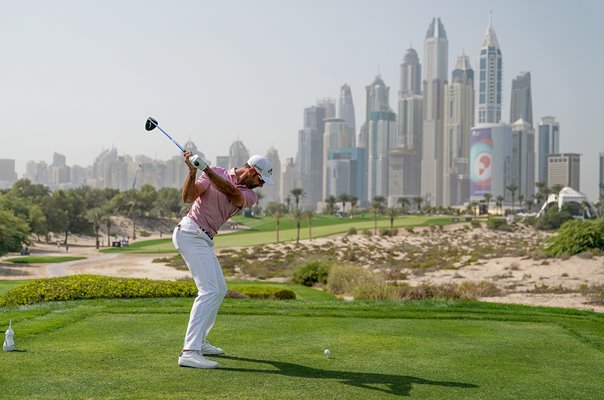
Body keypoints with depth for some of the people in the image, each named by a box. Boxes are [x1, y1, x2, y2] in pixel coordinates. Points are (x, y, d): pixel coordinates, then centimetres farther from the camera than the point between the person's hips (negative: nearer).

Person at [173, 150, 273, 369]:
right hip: (190, 233, -8)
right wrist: (192, 171, -28)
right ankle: (190, 352, -26)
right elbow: (188, 197, -14)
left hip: (205, 240, 8)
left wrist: (206, 170, -30)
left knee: (220, 289, 16)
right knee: (209, 290, -19)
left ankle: (199, 341, 27)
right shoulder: (216, 172, -5)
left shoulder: (250, 195, 6)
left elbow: (232, 192, -17)